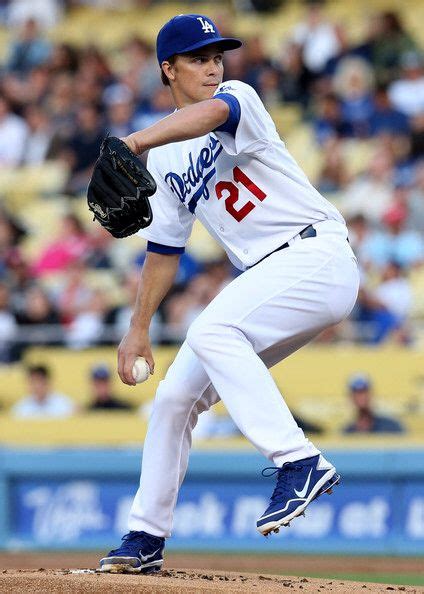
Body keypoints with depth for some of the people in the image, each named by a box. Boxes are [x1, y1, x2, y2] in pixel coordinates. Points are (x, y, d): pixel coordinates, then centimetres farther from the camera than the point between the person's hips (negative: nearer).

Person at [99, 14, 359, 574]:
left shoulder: (238, 98, -6)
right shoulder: (164, 157, 14)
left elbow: (211, 113, -32)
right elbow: (164, 248, 22)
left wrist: (134, 142, -49)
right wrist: (138, 330, 15)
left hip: (317, 253, -8)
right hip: (264, 275, 8)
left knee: (210, 332, -30)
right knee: (176, 395, 5)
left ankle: (300, 463, -35)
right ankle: (146, 537, 18)